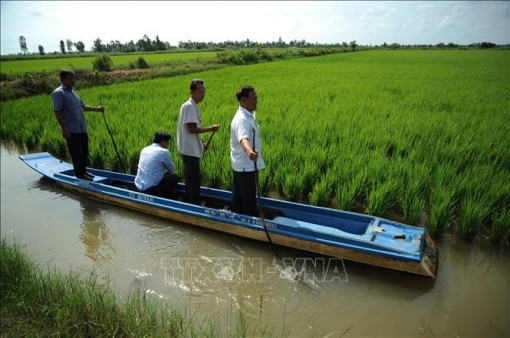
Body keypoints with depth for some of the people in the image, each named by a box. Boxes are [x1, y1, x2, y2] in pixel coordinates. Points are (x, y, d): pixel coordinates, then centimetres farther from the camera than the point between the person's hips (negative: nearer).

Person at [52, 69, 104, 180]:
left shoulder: (73, 91, 15)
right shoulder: (58, 93, -10)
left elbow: (83, 106, 21)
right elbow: (57, 112, -15)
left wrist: (97, 109, 10)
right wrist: (64, 128, -19)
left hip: (82, 128, 8)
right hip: (71, 130, -8)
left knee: (84, 151, 14)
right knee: (76, 153, 0)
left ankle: (83, 171, 28)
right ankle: (79, 174, 10)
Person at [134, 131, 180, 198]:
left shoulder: (144, 149, 10)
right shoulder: (164, 152, -11)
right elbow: (172, 169, 4)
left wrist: (164, 172, 23)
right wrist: (167, 172, 25)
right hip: (150, 189, -8)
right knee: (175, 178, 8)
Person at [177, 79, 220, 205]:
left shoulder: (194, 106, 15)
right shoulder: (189, 106, -14)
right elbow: (192, 129, -21)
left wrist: (201, 143, 14)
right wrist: (210, 129, -13)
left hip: (192, 150, 10)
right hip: (190, 150, -10)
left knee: (191, 180, 17)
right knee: (194, 181, -4)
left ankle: (188, 204, 28)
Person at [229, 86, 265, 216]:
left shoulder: (248, 115, 8)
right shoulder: (242, 119, -24)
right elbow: (243, 138, -45)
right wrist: (249, 151, -63)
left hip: (241, 164, 10)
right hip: (246, 165, -10)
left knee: (238, 196, 18)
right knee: (249, 199, 0)